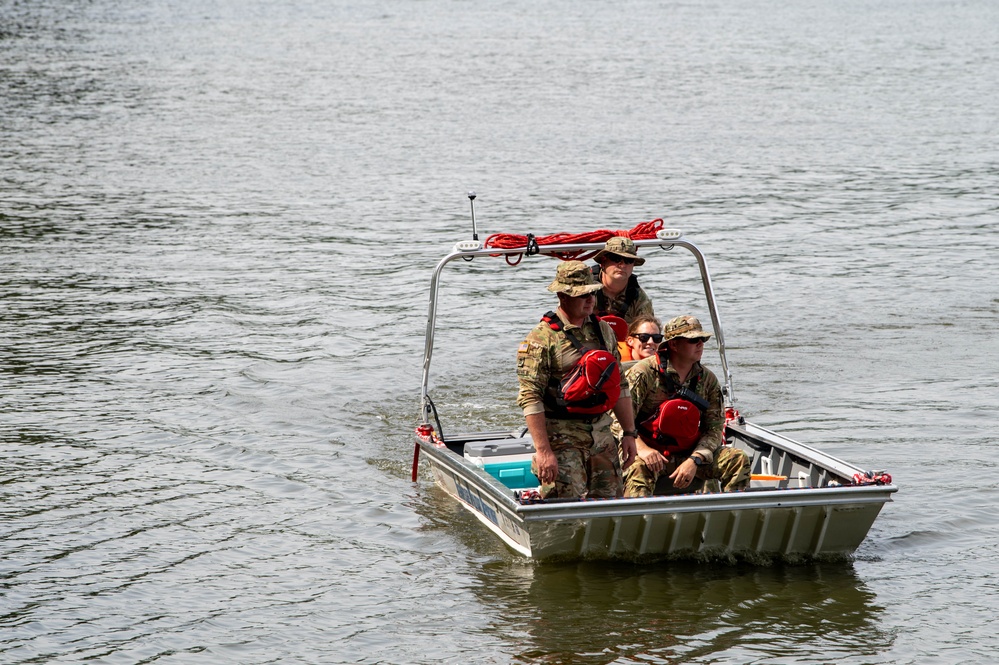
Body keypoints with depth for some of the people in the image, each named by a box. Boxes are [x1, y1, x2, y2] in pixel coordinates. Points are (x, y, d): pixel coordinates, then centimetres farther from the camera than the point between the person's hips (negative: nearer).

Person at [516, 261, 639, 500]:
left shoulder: (603, 330, 12)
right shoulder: (541, 339, -10)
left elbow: (619, 385, 18)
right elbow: (530, 399, -14)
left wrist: (629, 433, 13)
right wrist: (543, 450, -20)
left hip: (602, 434, 6)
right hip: (562, 438, -6)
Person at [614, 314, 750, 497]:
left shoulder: (708, 379, 6)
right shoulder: (644, 373, -8)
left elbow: (714, 428, 2)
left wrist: (694, 461, -16)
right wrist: (641, 448, -30)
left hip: (688, 454, 5)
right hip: (649, 454, -5)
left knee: (738, 460, -11)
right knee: (639, 468, -39)